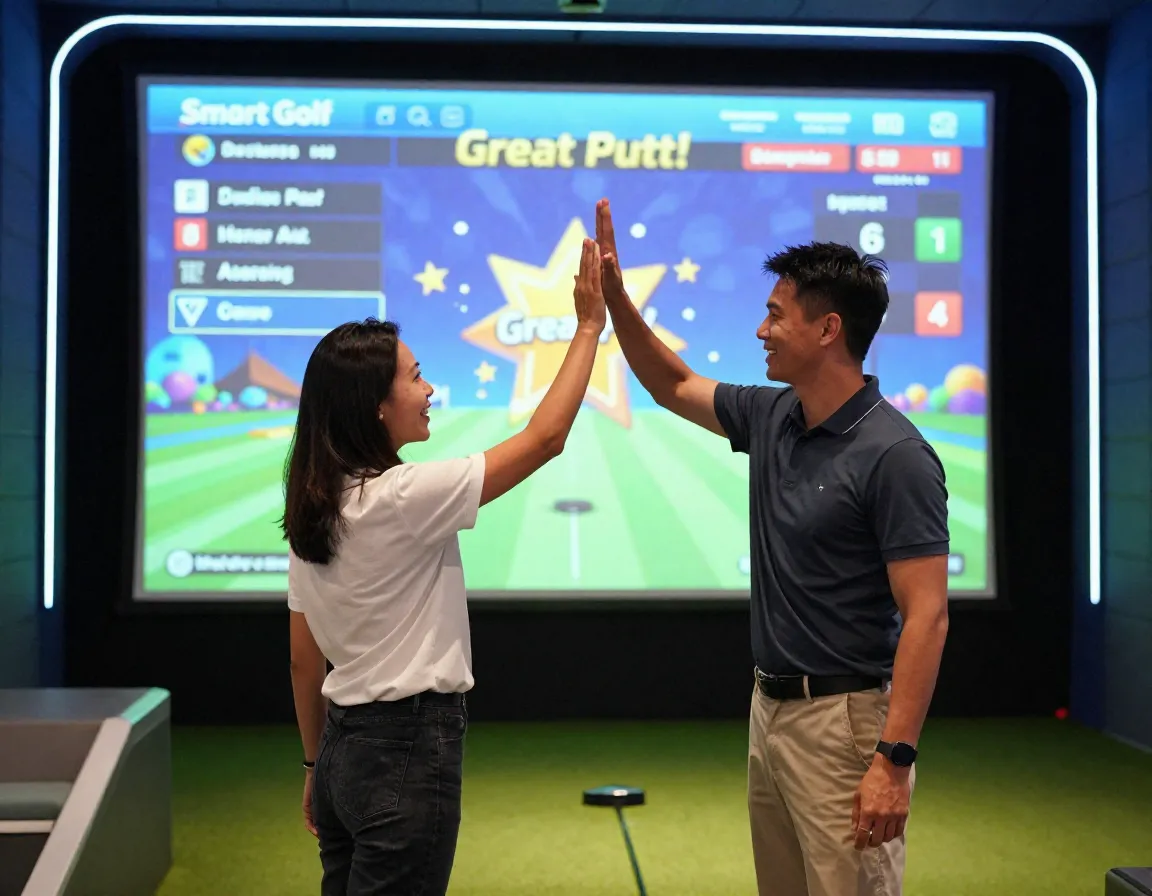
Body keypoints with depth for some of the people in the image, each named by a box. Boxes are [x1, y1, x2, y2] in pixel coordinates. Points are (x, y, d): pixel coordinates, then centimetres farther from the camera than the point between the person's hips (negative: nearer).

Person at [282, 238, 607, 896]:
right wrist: (590, 326, -6)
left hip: (344, 746, 8)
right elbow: (544, 439, -15)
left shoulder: (313, 511, 6)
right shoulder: (402, 497, -18)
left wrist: (317, 765, 21)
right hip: (409, 750, -8)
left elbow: (304, 660, 12)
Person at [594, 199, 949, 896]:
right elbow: (674, 387, 22)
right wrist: (613, 294, 11)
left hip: (845, 719, -8)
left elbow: (927, 617, -20)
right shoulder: (771, 418, 5)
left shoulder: (894, 454, -18)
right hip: (770, 707, 8)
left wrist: (895, 760, -25)